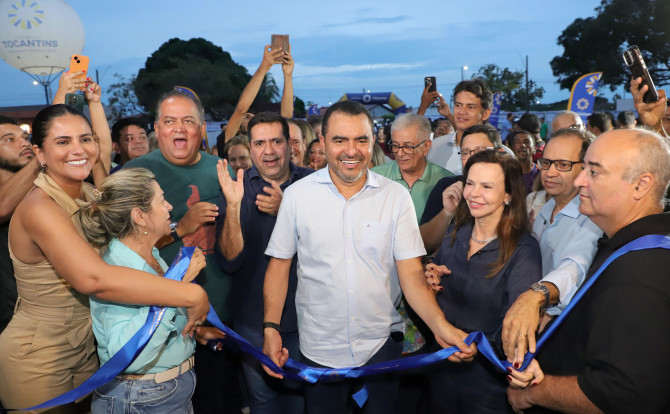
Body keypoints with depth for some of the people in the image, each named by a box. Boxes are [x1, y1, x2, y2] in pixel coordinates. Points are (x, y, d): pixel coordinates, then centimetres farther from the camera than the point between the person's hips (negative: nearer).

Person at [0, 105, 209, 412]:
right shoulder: (39, 208, -26)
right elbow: (94, 279, -41)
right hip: (38, 360, -7)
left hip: (87, 347, 7)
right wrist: (192, 295, -40)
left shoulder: (89, 194, 0)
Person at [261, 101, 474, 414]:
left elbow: (411, 273, -8)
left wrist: (440, 326, -23)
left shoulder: (396, 196, -6)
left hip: (382, 344, 1)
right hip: (319, 350, 0)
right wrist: (271, 328, -8)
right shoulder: (297, 195, -6)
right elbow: (280, 264, 0)